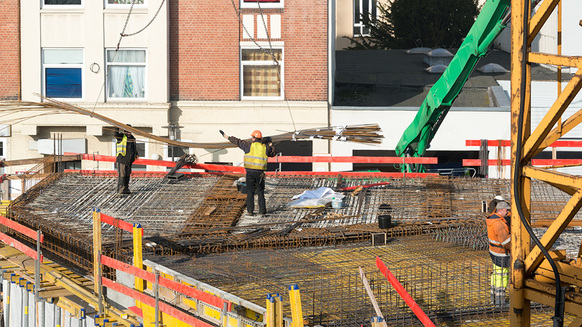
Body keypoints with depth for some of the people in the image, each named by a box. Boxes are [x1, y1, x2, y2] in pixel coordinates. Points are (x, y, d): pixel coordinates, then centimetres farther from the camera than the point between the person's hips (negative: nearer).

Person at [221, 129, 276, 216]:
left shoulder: (249, 145, -2)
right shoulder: (265, 147, 5)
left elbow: (237, 142, 6)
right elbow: (273, 153, 21)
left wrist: (227, 137, 16)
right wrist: (271, 146, 34)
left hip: (250, 172, -2)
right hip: (260, 173, 2)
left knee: (250, 192, 5)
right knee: (260, 192, 10)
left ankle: (250, 211, 5)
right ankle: (262, 210, 7)